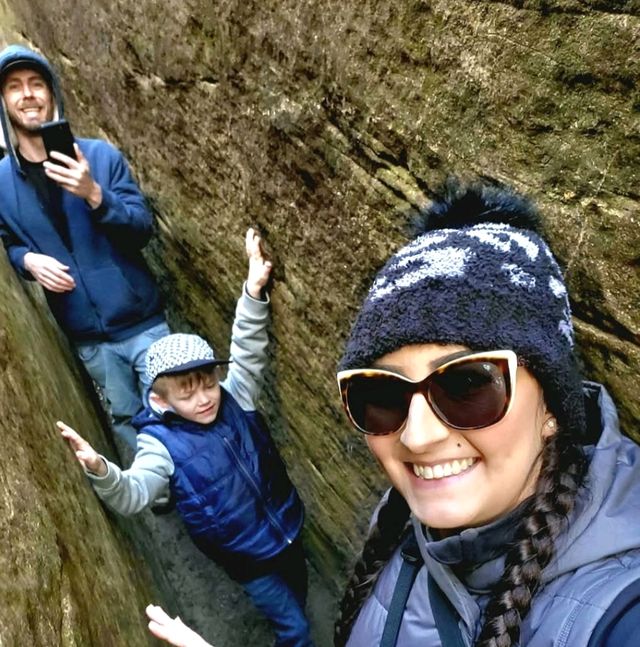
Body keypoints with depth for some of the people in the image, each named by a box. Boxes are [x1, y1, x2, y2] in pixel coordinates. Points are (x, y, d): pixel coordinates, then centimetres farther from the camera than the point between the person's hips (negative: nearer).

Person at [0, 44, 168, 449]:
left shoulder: (99, 154, -7)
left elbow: (142, 231, -9)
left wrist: (94, 194, -26)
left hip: (140, 320, -2)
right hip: (87, 336, 3)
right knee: (126, 421, 15)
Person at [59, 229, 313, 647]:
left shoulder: (235, 397, -11)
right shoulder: (162, 444, -21)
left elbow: (248, 352, -15)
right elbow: (133, 496, -31)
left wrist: (253, 292, -28)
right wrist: (100, 470, -52)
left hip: (288, 530, 4)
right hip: (246, 556, -4)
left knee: (298, 602, 29)